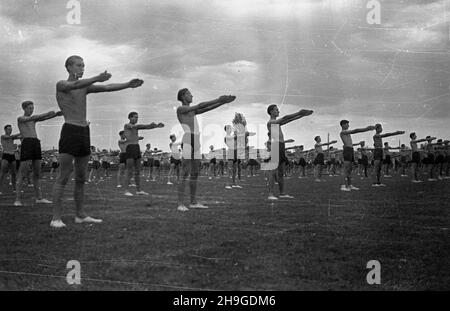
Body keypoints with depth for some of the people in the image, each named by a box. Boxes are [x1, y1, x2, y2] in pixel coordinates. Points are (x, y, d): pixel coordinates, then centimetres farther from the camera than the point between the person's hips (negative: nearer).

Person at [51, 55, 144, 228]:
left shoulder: (85, 86, 17)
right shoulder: (61, 85, -2)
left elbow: (107, 88, 6)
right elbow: (75, 85, -24)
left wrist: (128, 85, -8)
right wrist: (97, 78, -40)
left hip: (85, 132, 7)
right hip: (70, 131, -7)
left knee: (81, 177, 9)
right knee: (63, 177, -8)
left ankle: (80, 215, 15)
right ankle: (56, 218, -5)